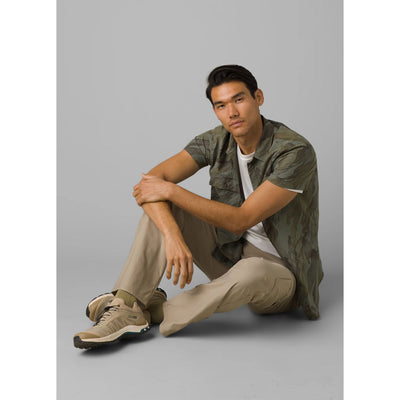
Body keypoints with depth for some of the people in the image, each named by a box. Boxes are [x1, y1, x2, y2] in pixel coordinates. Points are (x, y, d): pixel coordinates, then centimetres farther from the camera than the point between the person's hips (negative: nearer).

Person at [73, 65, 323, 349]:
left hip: (279, 272, -4)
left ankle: (155, 312, -22)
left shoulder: (296, 152, -23)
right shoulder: (216, 141, -6)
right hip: (229, 254, 5)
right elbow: (151, 180, -18)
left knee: (251, 272, -42)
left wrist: (170, 190, -24)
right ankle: (127, 307, -24)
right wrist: (173, 236, -36)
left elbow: (240, 220, -26)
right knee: (160, 203, -13)